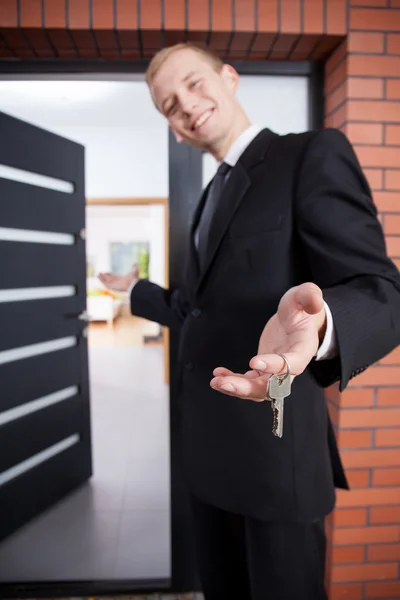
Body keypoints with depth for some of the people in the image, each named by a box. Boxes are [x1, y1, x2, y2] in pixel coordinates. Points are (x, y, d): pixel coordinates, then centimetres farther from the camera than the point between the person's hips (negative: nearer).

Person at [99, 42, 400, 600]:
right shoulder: (213, 195, 15)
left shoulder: (314, 152, -9)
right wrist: (136, 289, 35)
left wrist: (315, 325, -42)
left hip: (276, 448, -7)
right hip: (211, 447, 8)